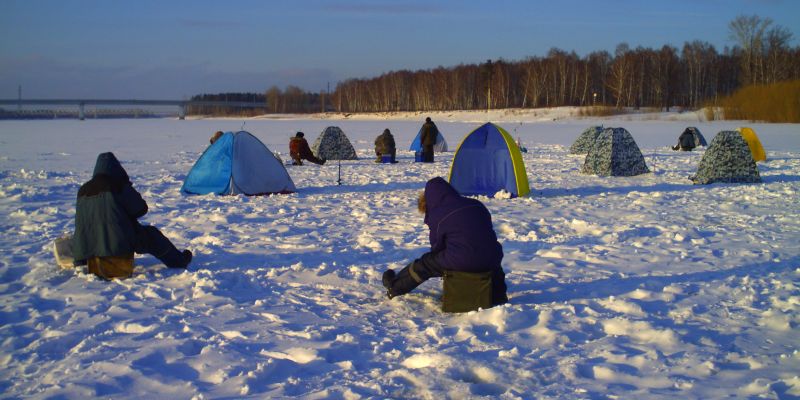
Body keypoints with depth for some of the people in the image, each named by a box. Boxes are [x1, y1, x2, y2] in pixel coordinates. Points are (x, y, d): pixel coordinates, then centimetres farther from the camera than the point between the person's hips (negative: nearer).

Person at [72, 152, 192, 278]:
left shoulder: (83, 190, 7)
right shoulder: (119, 186, -9)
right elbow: (141, 209, -1)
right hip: (118, 244, -5)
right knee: (152, 235, 15)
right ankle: (179, 261, 24)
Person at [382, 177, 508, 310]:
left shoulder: (437, 216, -2)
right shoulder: (477, 204, 15)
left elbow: (436, 246, 7)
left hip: (461, 262, -5)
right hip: (491, 260, 5)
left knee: (424, 264, 17)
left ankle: (394, 287, 34)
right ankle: (498, 295, 49)